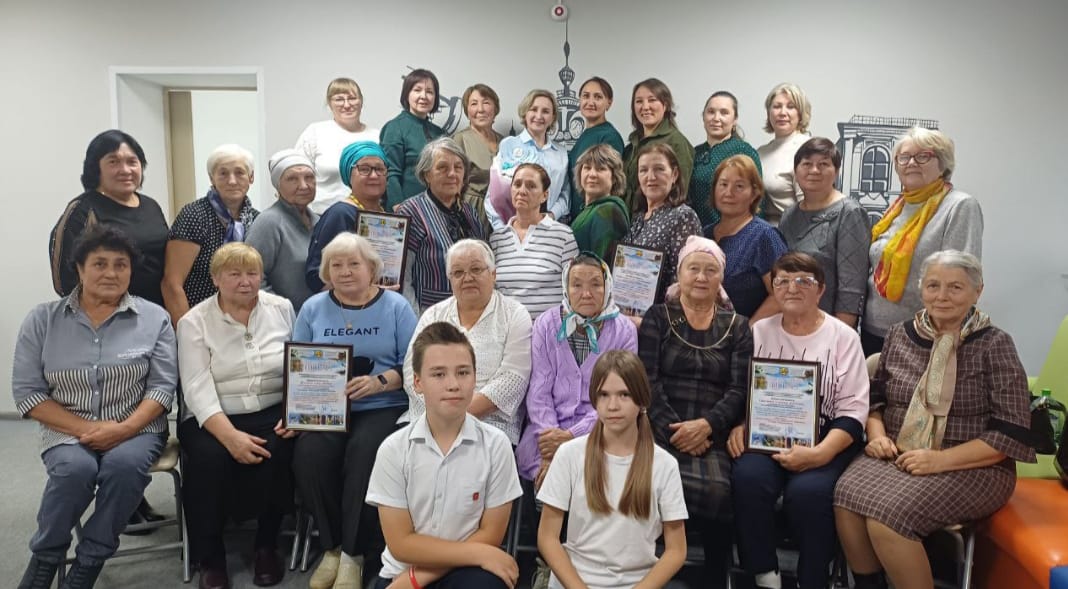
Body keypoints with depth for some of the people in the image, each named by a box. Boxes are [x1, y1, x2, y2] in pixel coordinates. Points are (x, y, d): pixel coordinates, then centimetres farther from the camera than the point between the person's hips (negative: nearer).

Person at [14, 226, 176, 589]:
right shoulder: (42, 320, 4)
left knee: (125, 463, -32)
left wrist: (123, 429, -18)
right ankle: (44, 560, -5)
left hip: (135, 429, 0)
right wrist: (84, 428, -12)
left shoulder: (154, 318, 2)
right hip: (68, 431, 1)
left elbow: (162, 386, -2)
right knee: (75, 468, -31)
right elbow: (27, 392, 1)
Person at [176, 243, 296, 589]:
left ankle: (266, 546, -5)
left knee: (278, 452, -29)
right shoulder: (194, 322, 1)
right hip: (213, 419, -1)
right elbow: (198, 390, -11)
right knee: (208, 456, -30)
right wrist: (230, 436, -25)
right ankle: (210, 559, -9)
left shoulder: (282, 309, 7)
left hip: (273, 413, 1)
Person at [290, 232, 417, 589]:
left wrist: (378, 382, -18)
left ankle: (355, 554, -15)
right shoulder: (313, 308, 14)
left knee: (365, 450, -33)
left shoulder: (395, 306, 5)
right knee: (309, 452, -28)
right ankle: (331, 546, -6)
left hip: (383, 407, -2)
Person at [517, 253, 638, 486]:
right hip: (548, 430, 1)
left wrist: (571, 436, -17)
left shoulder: (624, 331, 2)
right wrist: (551, 441, -15)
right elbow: (539, 390, 0)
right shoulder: (546, 324, 6)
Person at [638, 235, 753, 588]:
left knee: (717, 490, -31)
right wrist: (672, 428, -13)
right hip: (661, 429, -1)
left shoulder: (737, 327, 17)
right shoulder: (658, 317, 14)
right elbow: (647, 380, 2)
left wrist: (706, 425, -13)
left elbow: (740, 390, 6)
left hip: (714, 436, 1)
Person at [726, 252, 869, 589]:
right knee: (748, 478, -29)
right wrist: (738, 426, -11)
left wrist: (820, 453, -19)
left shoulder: (843, 337, 4)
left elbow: (853, 410, -3)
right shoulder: (760, 331, 12)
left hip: (827, 440, -2)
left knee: (807, 491, -31)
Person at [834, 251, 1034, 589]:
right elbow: (875, 397, 19)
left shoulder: (995, 345, -3)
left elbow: (1012, 432, -8)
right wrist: (877, 434, -2)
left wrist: (941, 460, -17)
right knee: (847, 497, -26)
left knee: (888, 516, -29)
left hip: (971, 469, -4)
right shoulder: (899, 335, 10)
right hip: (896, 456, 4)